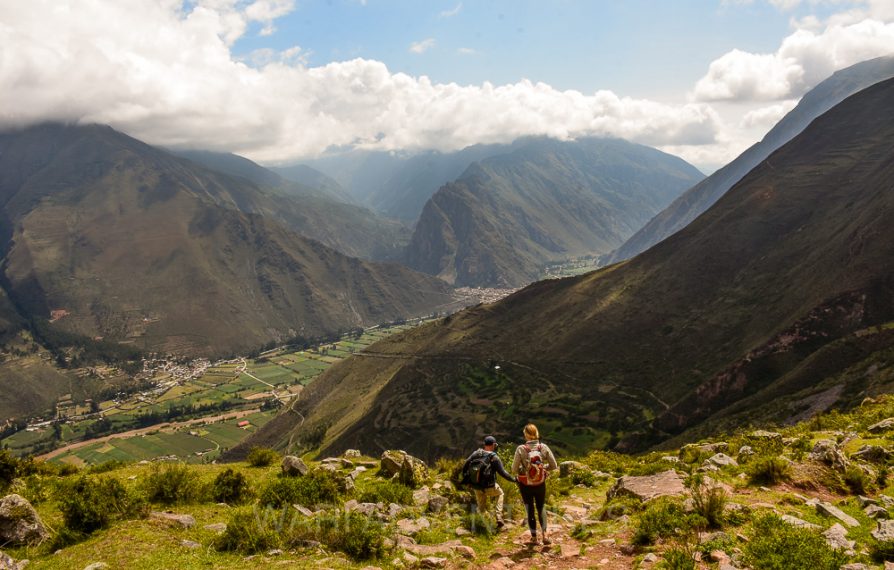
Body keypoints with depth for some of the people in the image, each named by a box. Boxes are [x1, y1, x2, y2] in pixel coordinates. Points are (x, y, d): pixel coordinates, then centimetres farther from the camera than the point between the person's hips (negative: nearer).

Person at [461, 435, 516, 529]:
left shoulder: (476, 454, -3)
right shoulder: (494, 458, -15)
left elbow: (465, 466, -1)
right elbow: (503, 473, -14)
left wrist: (465, 478, 15)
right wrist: (514, 479, -1)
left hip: (476, 487, 4)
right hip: (489, 487, -3)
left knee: (481, 506, 25)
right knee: (500, 493, 26)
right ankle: (498, 517, 15)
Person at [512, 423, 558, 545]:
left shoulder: (521, 449, -19)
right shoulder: (543, 447, -12)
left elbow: (514, 470, -17)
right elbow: (554, 466, -7)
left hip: (525, 484, -1)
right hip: (540, 483, 1)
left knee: (530, 508, 16)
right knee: (541, 507, 20)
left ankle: (534, 537, 22)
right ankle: (544, 533, 5)